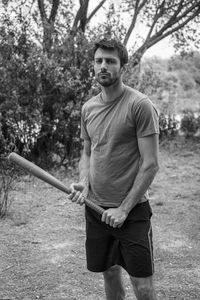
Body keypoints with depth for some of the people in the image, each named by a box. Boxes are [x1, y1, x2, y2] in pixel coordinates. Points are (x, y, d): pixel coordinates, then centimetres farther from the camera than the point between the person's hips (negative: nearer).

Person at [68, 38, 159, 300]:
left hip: (132, 210, -5)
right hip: (96, 208, 5)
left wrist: (124, 209, -14)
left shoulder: (140, 105, -12)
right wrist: (84, 183, -4)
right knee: (110, 273, 15)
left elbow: (150, 164, -13)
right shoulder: (88, 107, 8)